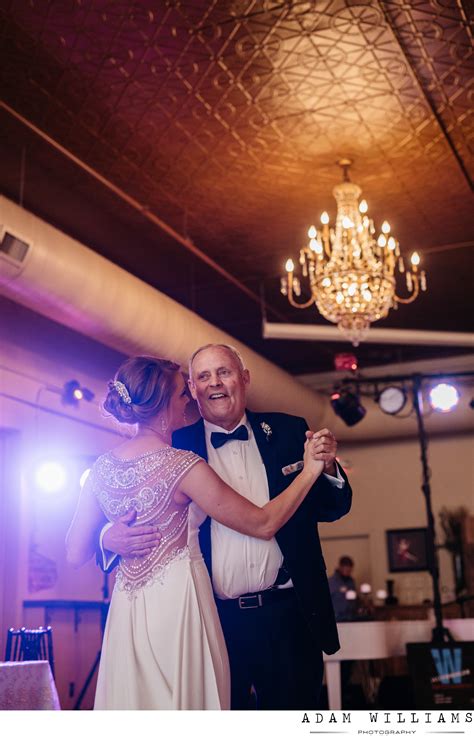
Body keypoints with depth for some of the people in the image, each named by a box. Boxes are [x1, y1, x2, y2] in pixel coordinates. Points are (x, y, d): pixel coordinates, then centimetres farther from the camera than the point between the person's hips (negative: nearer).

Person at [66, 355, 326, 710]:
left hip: (125, 613, 6)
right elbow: (264, 524, -12)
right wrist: (310, 471, -3)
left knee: (136, 699, 17)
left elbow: (76, 554, 7)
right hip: (177, 607, -6)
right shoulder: (183, 466, -16)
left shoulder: (102, 468, 2)